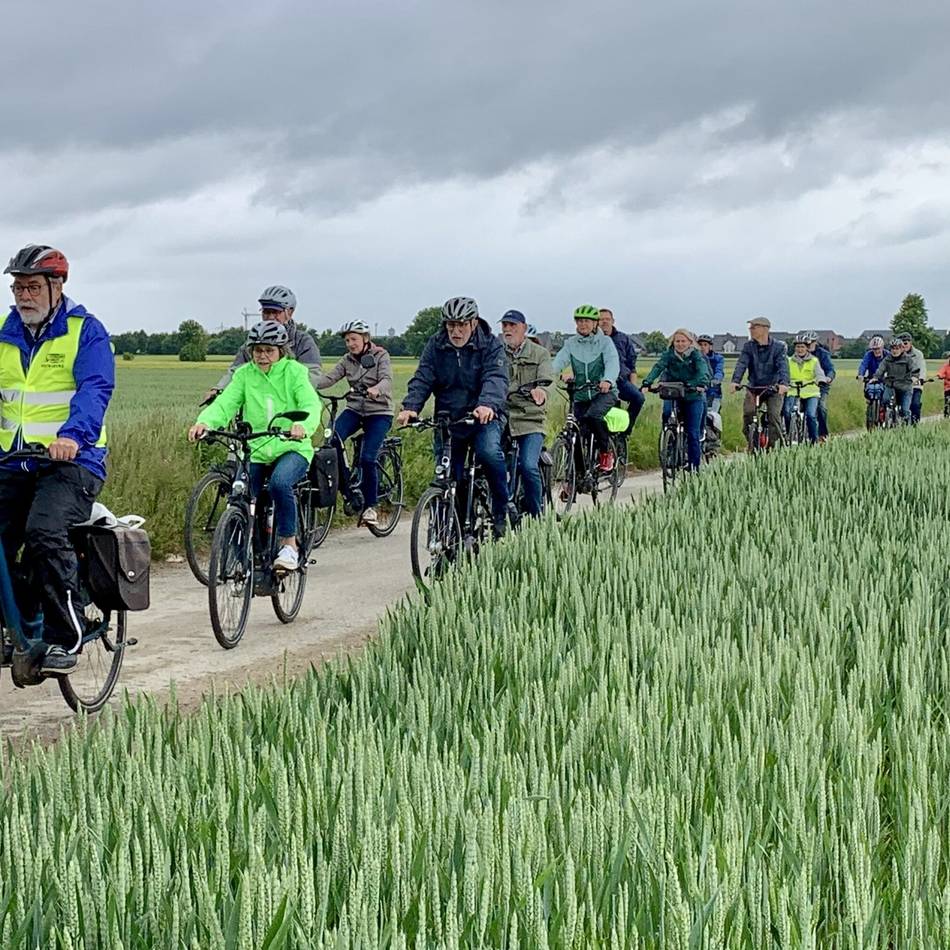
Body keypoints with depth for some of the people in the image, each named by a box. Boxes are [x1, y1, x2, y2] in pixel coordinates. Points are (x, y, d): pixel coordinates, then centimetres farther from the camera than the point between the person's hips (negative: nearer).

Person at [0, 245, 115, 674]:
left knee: (45, 534, -27)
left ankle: (65, 639, -16)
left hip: (70, 461, -5)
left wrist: (72, 434, -33)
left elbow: (95, 390, -15)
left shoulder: (85, 331, -2)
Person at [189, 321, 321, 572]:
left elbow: (311, 404, -16)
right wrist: (204, 422, -29)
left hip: (292, 449, -3)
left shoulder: (294, 372, -2)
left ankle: (289, 545, -17)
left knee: (280, 483, -33)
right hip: (255, 451, 3)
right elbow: (225, 404, -7)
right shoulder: (244, 375, 5)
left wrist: (302, 426, -39)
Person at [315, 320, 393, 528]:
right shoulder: (347, 360, 8)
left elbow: (387, 380, -21)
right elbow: (329, 378, -6)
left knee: (367, 459, -16)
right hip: (354, 409, 4)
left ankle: (370, 506, 0)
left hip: (379, 412, -4)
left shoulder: (381, 356, -4)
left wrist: (376, 390, -45)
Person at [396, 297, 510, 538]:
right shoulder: (435, 345, 3)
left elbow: (496, 378, -21)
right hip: (447, 419, 3)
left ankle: (501, 510, -12)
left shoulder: (490, 345, -5)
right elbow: (422, 378, -7)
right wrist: (410, 407, -26)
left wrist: (487, 404, -42)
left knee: (489, 451, -32)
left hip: (484, 417, -3)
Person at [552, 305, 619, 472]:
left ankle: (606, 452, -12)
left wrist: (608, 380, -39)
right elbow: (558, 361, -8)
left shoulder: (604, 341, -1)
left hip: (604, 392, -4)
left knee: (593, 415, -31)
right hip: (580, 394, 4)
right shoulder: (571, 343, 7)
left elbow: (613, 362, -17)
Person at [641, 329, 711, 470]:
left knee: (693, 433, -5)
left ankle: (694, 467, 4)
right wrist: (647, 382, -34)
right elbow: (658, 367, -16)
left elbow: (703, 370, -20)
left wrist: (701, 384, -42)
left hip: (693, 396, -1)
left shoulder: (696, 355, -4)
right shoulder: (668, 354, -1)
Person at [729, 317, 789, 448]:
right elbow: (741, 364, -11)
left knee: (774, 415, -19)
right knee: (748, 412, -20)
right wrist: (735, 381, -29)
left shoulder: (778, 347, -5)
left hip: (774, 389, -2)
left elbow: (783, 366, -18)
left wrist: (783, 383, -37)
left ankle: (775, 445, -6)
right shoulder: (749, 346, 3)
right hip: (754, 388, 2)